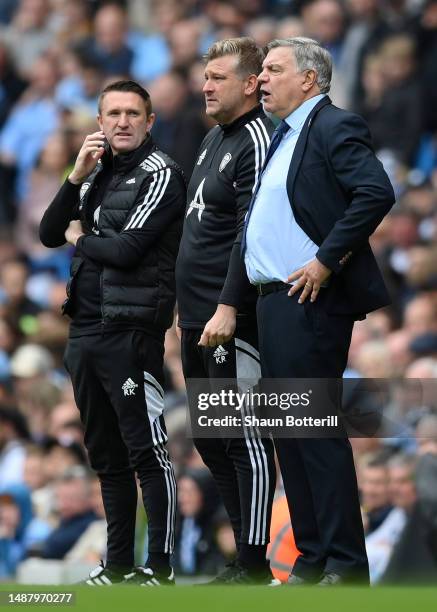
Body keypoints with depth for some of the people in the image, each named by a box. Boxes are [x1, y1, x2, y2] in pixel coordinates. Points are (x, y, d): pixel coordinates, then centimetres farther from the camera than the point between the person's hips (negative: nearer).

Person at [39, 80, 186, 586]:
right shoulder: (96, 175, 16)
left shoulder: (160, 175, -7)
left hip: (130, 330, -8)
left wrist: (81, 240, 2)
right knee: (106, 456, 12)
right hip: (84, 330, 8)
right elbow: (49, 234, 9)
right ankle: (118, 565, 19)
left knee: (147, 452, -7)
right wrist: (76, 177, -2)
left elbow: (128, 249, -17)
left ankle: (160, 569, -7)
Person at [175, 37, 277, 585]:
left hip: (233, 321, -10)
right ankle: (244, 554, 19)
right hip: (198, 321, 10)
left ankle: (254, 565, -4)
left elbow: (252, 233, -20)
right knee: (209, 438, 13)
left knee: (244, 440, -7)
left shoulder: (258, 140, -12)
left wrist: (227, 309, -24)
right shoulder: (213, 138, 17)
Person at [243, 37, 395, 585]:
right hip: (274, 302, 10)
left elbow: (377, 193, -23)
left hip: (310, 301, -10)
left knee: (317, 431, -9)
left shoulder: (334, 128, -10)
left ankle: (345, 566, -6)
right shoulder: (284, 136, 19)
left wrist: (326, 262, -21)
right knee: (287, 433, 11)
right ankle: (312, 559, 16)